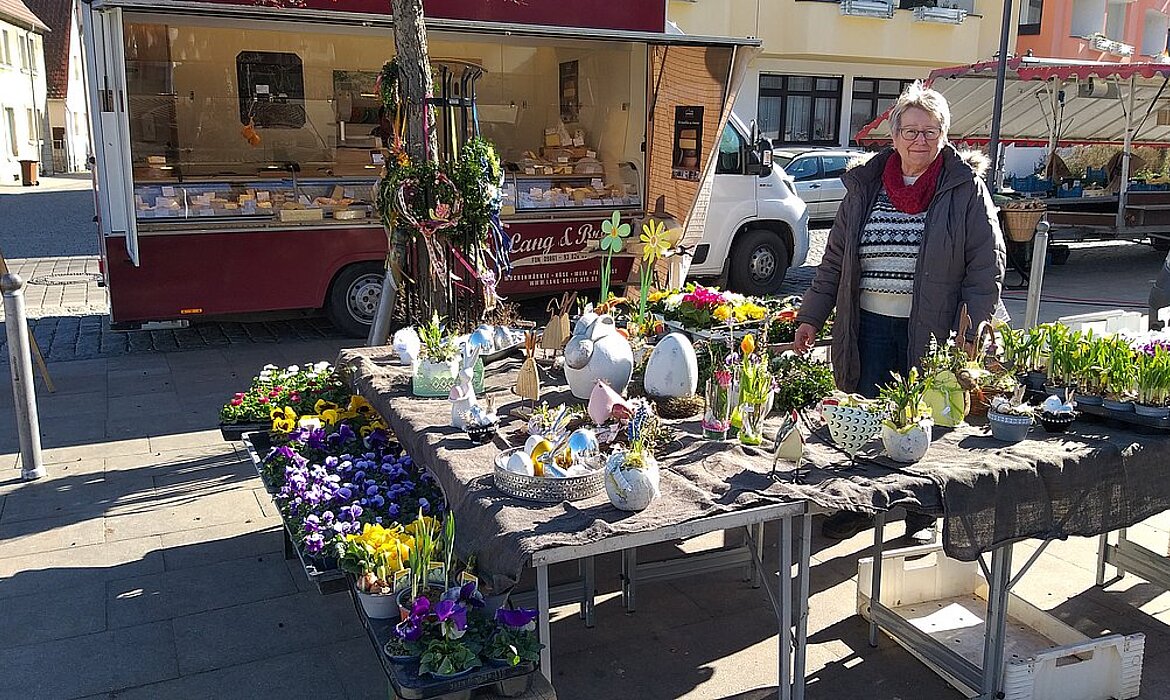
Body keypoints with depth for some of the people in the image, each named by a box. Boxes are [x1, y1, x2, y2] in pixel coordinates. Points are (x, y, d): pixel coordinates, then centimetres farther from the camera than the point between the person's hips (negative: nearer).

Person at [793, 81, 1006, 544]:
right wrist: (811, 317, 8)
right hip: (871, 326, 3)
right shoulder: (865, 185, 8)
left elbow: (986, 266, -4)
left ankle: (921, 515, 25)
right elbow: (836, 258, 12)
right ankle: (861, 505, 28)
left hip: (933, 330, -3)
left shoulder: (966, 188, -2)